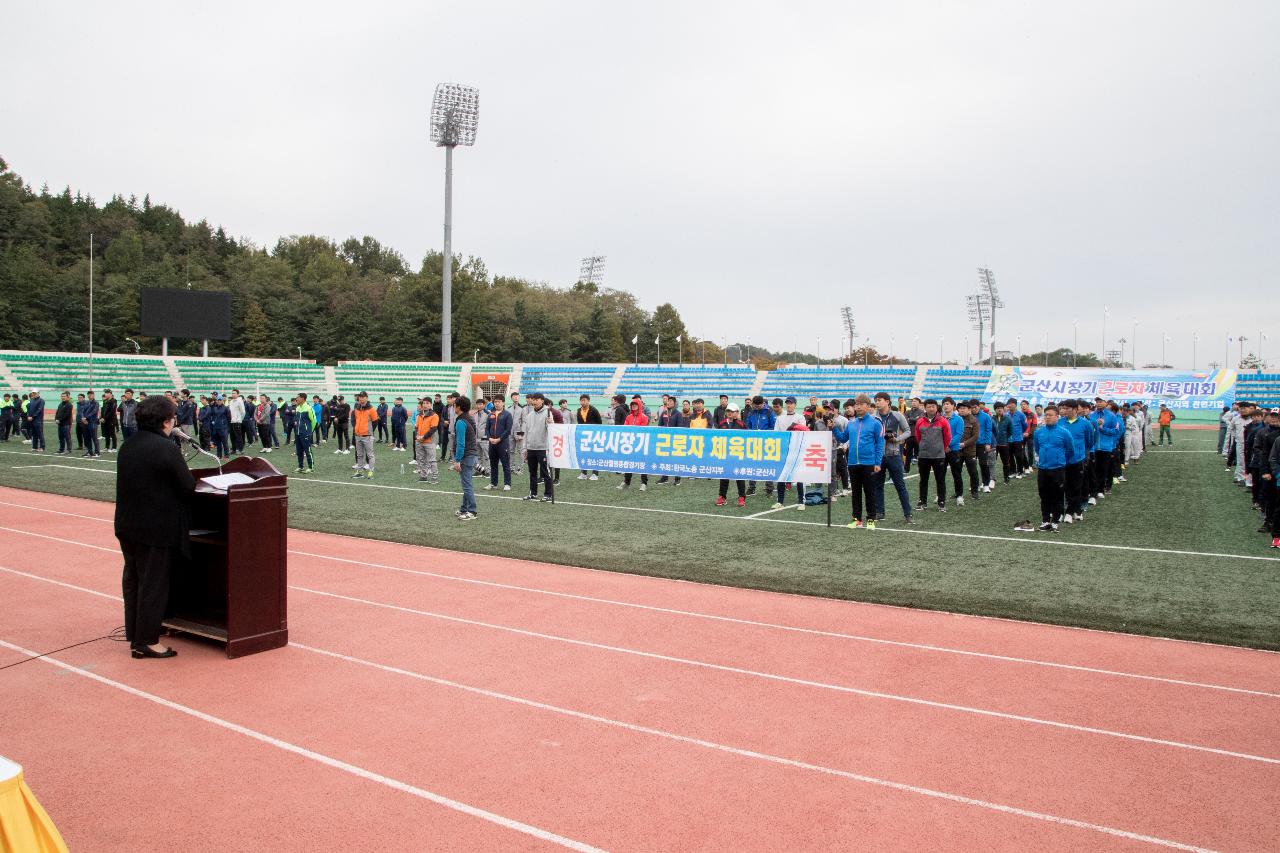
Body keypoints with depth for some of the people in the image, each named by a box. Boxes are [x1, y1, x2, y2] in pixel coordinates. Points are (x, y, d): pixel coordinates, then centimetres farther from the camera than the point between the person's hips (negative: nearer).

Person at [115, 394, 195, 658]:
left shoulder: (127, 445, 5)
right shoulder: (167, 448, -19)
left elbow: (130, 482, 14)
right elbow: (188, 487, -16)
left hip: (127, 525, 8)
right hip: (156, 528, -8)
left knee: (132, 579, 18)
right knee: (154, 584, 3)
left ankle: (134, 635, 29)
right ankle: (146, 642, 9)